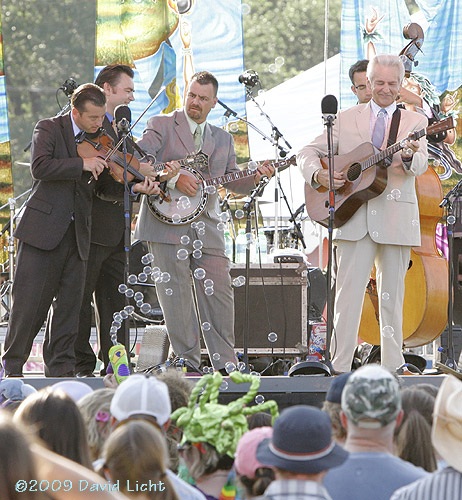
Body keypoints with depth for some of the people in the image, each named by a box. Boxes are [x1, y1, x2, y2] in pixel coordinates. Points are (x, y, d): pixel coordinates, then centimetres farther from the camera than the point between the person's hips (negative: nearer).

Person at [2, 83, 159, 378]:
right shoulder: (50, 129, -1)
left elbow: (106, 189, 13)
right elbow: (40, 166, -18)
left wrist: (136, 188, -5)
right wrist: (82, 164, -20)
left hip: (77, 234, 5)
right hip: (43, 229, -5)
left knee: (69, 305, 4)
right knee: (29, 301, -4)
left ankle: (61, 369, 10)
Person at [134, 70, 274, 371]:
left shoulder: (223, 139, 20)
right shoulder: (161, 126, 4)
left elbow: (233, 182, 17)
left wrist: (254, 178, -3)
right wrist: (174, 179, -19)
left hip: (206, 228, 4)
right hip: (168, 223, -4)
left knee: (220, 295, 0)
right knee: (177, 298, -3)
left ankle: (225, 364, 6)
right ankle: (188, 364, 1)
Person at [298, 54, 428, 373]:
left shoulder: (414, 122, 8)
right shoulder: (347, 119, 12)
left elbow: (420, 165, -9)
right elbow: (308, 152, 13)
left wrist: (409, 157, -33)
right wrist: (318, 174, -9)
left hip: (396, 218, 0)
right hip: (355, 218, 0)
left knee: (392, 296, 4)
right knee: (349, 292, -5)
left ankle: (392, 367, 8)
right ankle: (340, 366, -5)